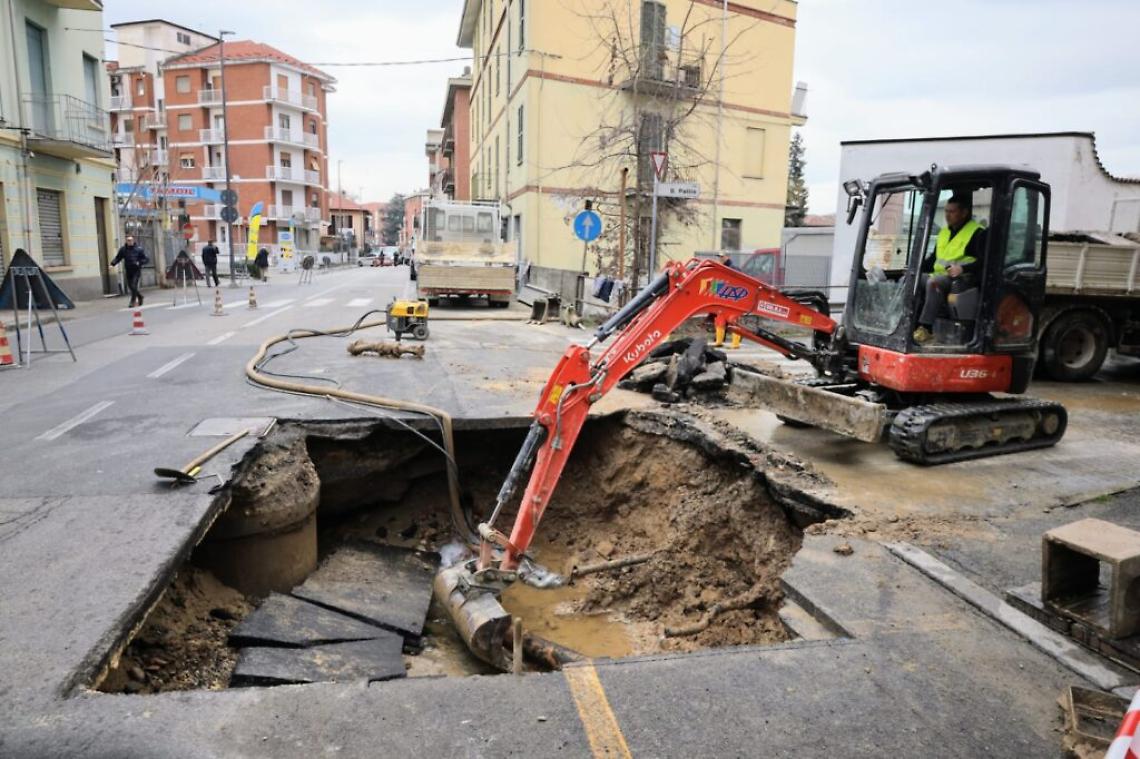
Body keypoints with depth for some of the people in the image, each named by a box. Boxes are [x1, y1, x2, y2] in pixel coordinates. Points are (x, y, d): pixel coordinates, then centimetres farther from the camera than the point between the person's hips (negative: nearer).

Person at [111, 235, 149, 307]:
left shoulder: (139, 249, -3)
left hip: (136, 271, -4)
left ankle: (133, 302, -6)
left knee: (134, 286, -14)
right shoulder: (123, 249, 5)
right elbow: (117, 258, 10)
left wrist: (139, 263, -21)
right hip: (128, 271, 4)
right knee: (130, 286, 8)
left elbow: (147, 259, -4)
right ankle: (140, 296, 32)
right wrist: (113, 264, -9)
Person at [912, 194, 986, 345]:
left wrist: (963, 268, -28)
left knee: (934, 282, -37)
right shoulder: (944, 232, 22)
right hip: (940, 276, 8)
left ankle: (926, 328, -43)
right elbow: (933, 258, 27)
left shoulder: (977, 233, -2)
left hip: (962, 280, -8)